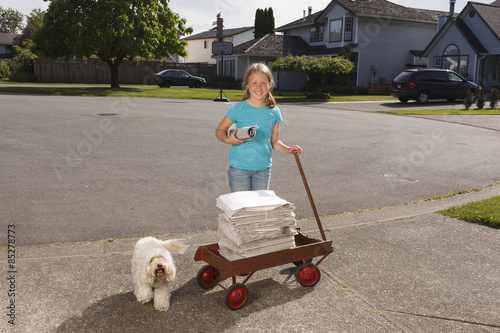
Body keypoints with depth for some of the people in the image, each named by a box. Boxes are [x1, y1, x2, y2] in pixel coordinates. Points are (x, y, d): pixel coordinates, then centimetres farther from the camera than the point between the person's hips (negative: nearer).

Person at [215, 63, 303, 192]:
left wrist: (288, 150, -8)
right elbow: (220, 130, 3)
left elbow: (274, 141, 10)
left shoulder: (274, 112, 2)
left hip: (263, 168, 3)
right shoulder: (238, 109, -7)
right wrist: (228, 139, -18)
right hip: (239, 167, -2)